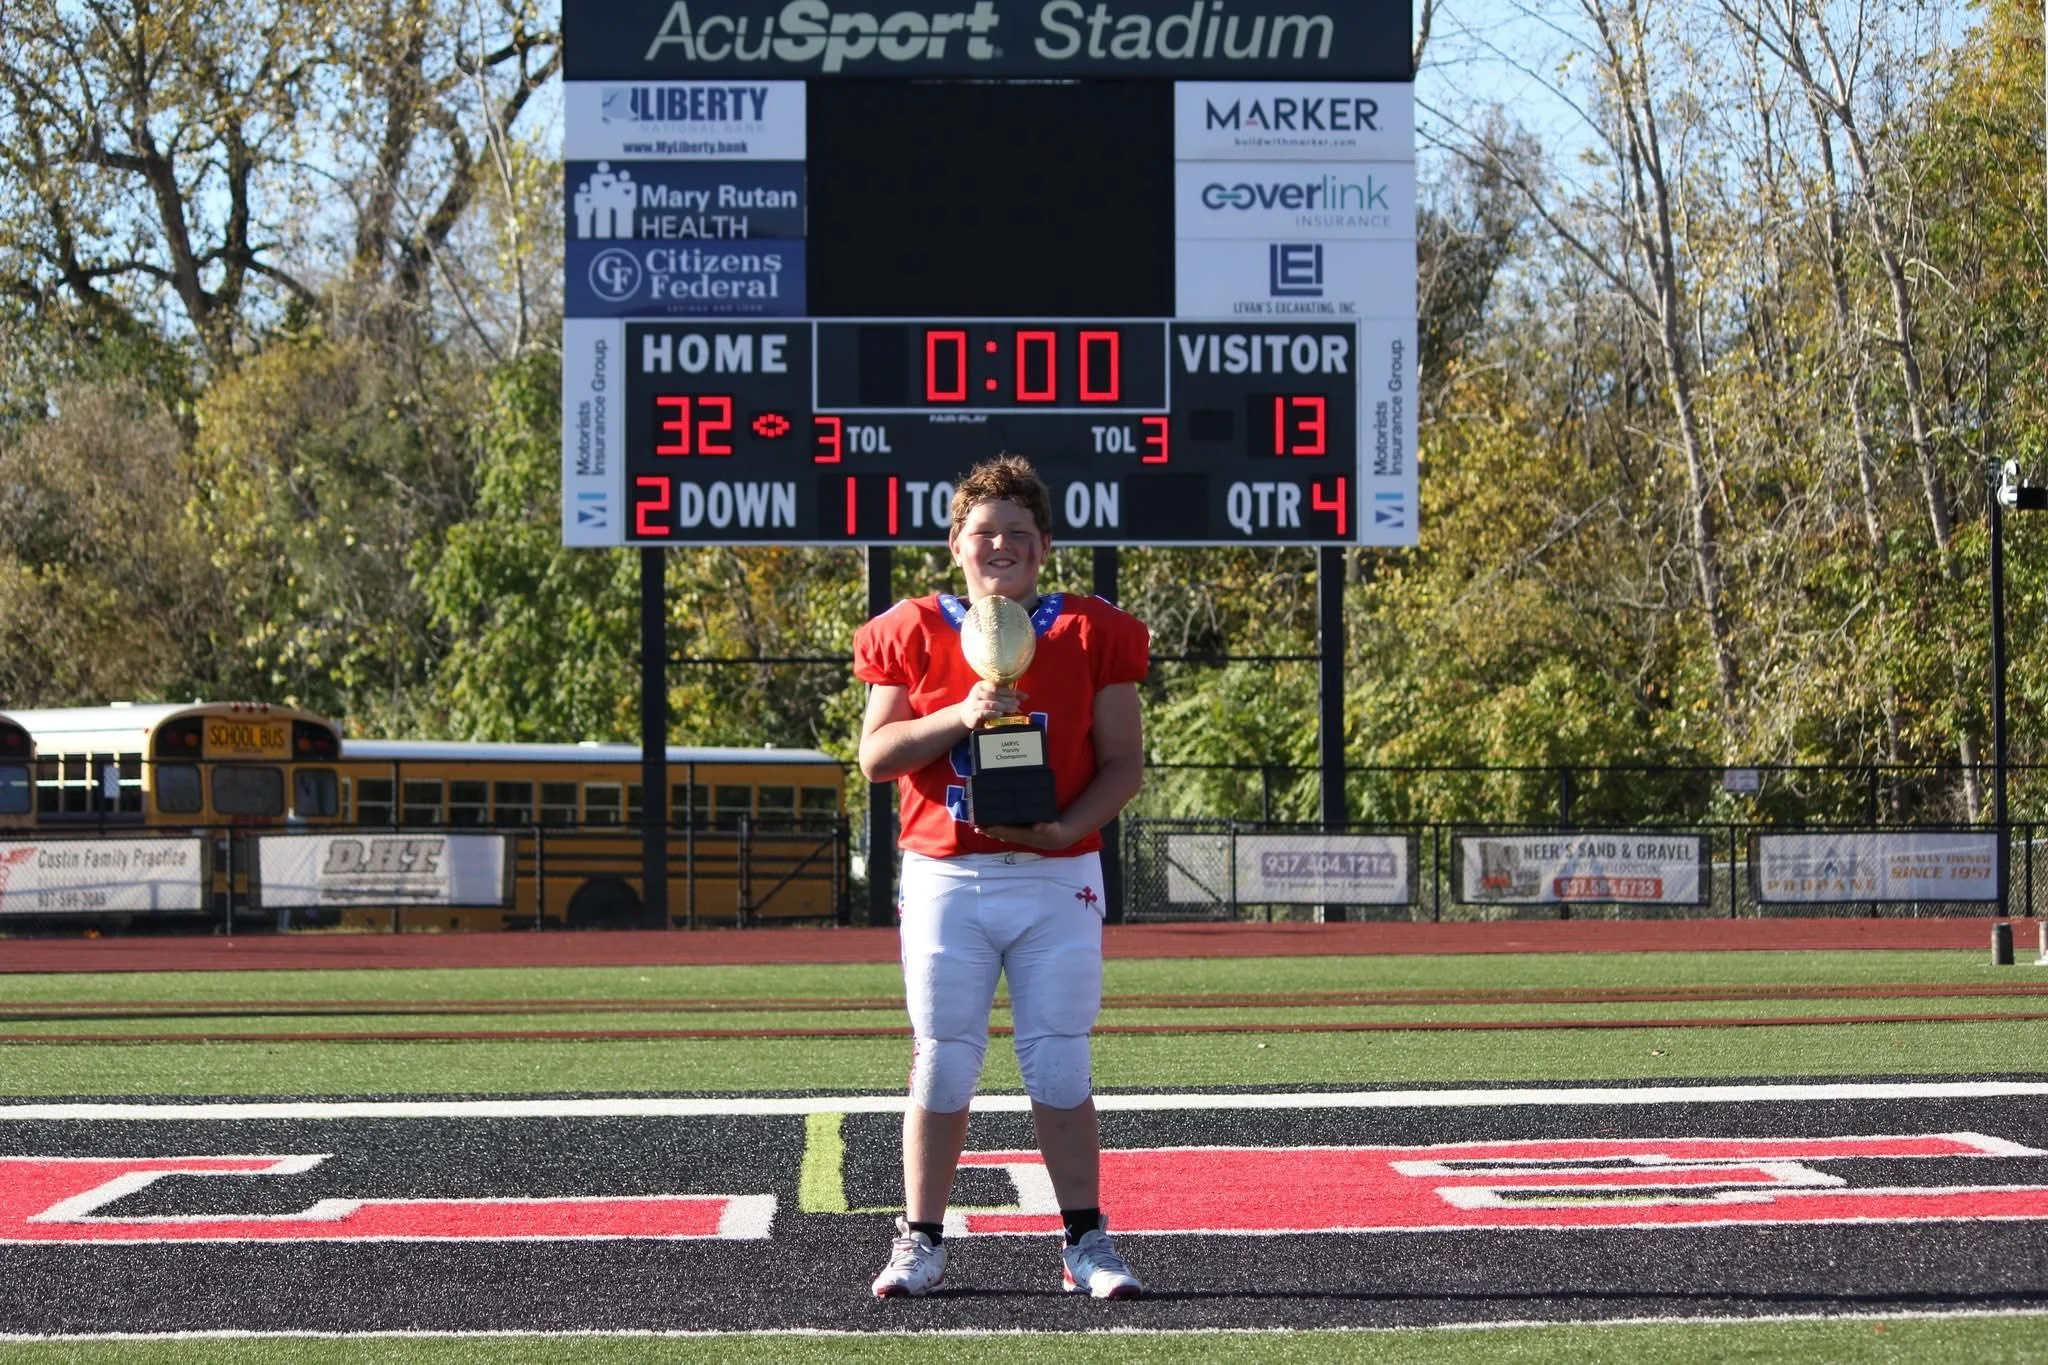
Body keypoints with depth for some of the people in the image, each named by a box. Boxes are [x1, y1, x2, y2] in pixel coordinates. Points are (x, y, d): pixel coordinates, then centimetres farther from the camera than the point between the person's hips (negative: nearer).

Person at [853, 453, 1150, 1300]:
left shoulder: (1091, 634, 3)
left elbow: (1124, 763, 3)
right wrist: (960, 716, -15)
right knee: (943, 1063, 1)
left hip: (1056, 879, 0)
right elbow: (876, 756, 1)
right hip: (945, 878, 0)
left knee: (1060, 1066, 0)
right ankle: (921, 1242, 9)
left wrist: (1065, 827, -13)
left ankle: (1085, 1244, 7)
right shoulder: (916, 633, 4)